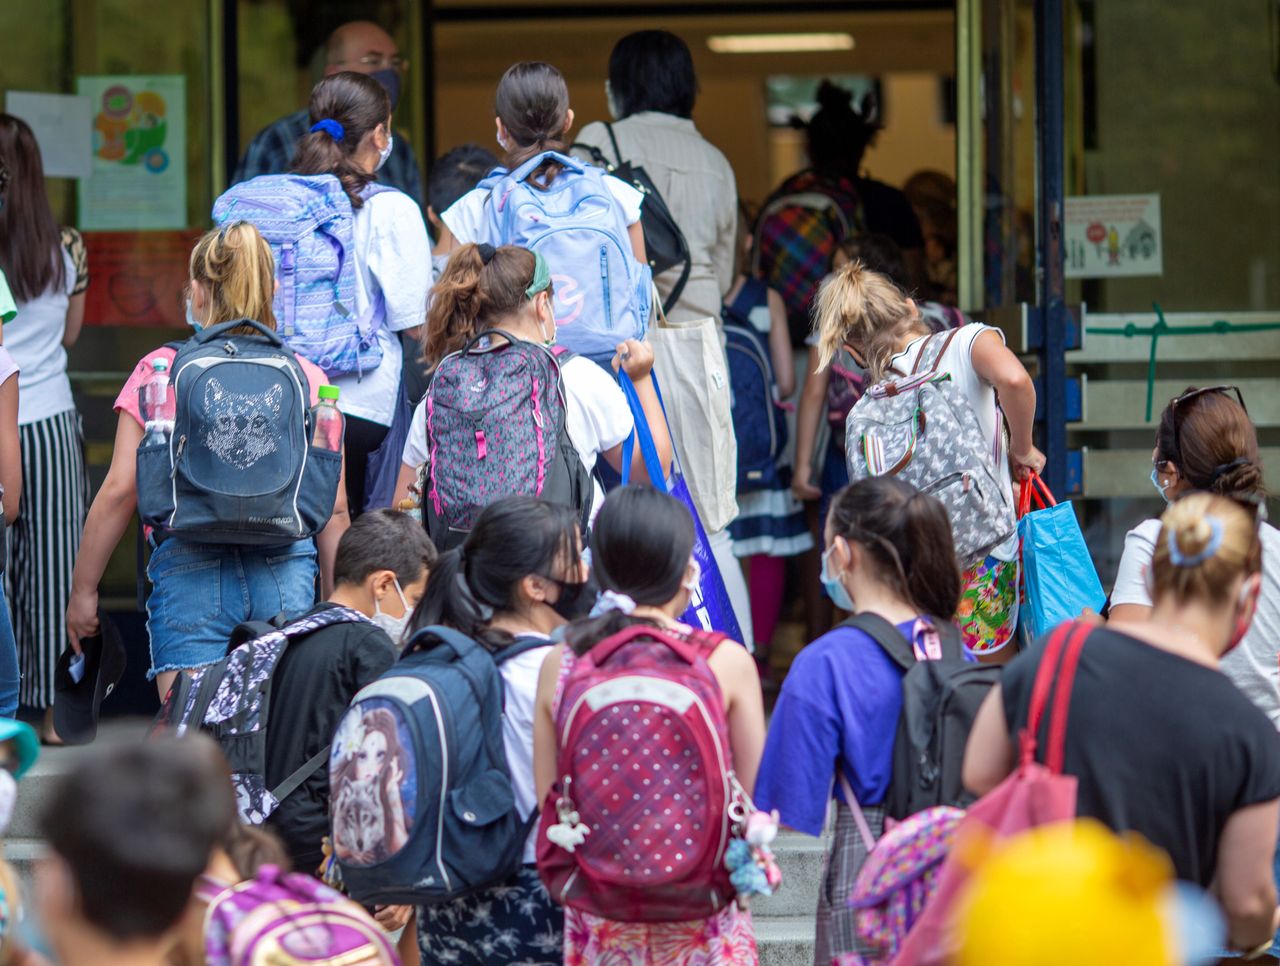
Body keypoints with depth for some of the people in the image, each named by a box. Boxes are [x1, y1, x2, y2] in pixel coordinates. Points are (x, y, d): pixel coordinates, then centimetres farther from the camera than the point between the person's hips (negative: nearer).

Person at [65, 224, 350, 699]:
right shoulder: (307, 379, 7)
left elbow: (120, 490, 1)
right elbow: (335, 509, 8)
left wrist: (83, 590, 10)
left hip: (191, 570, -2)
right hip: (285, 569, 2)